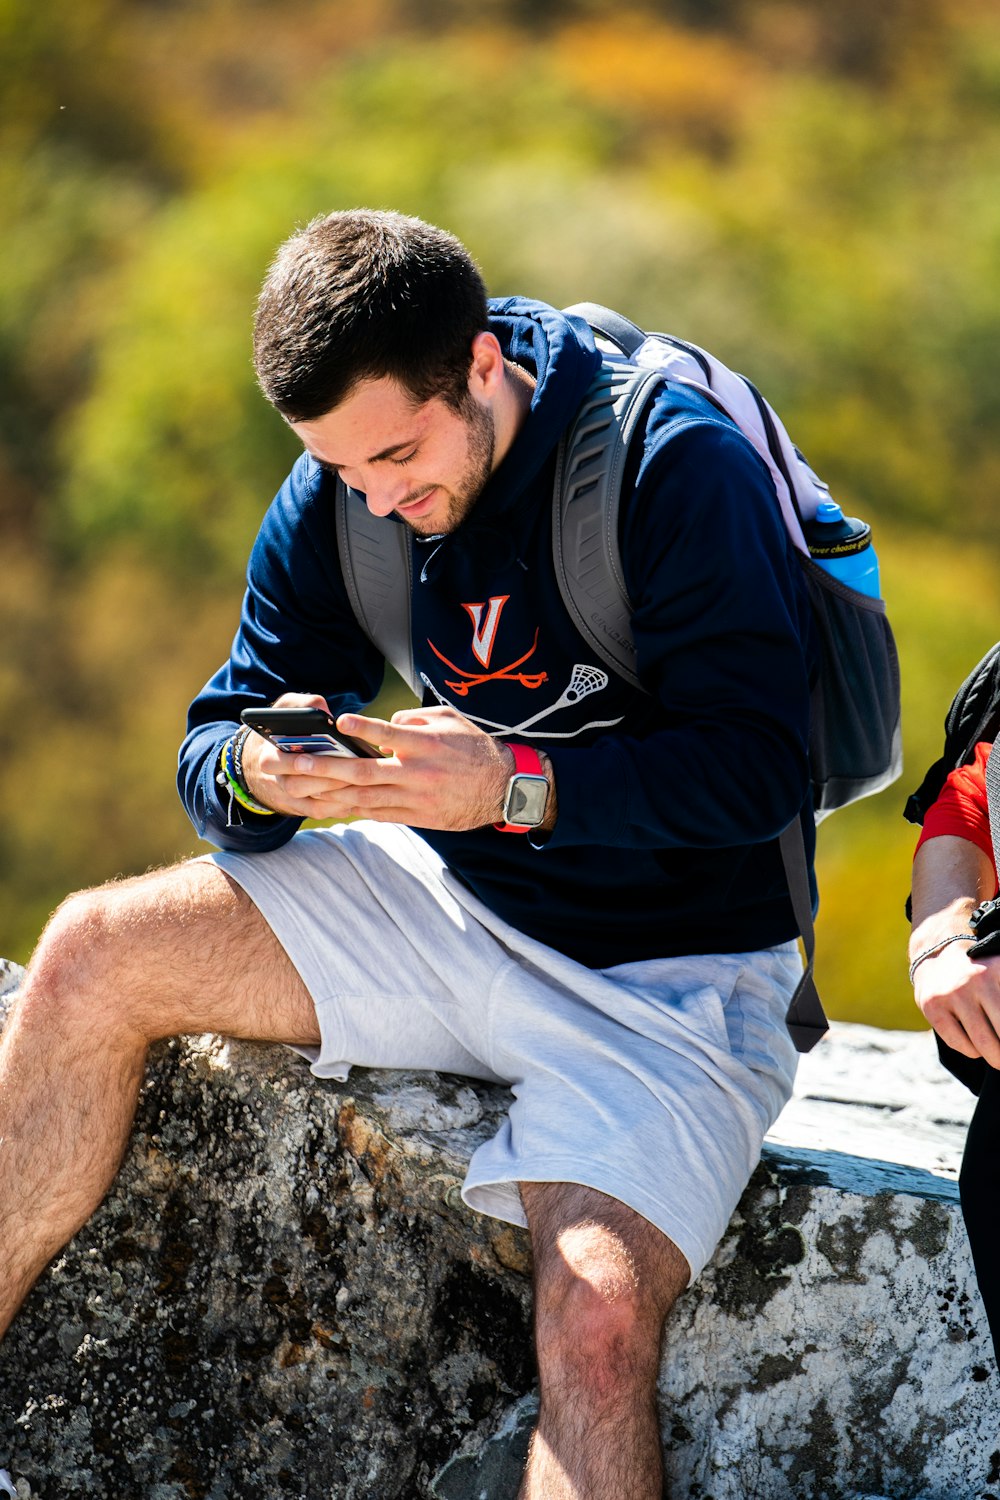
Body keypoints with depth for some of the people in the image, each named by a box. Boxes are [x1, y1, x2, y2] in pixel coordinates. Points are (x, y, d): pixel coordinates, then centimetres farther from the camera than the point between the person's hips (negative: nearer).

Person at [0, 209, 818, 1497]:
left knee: (598, 1314, -31)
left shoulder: (676, 468, -20)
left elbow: (756, 766, -23)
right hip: (450, 904, 6)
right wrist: (258, 774, -23)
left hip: (668, 977, -6)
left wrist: (514, 785, -34)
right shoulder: (331, 503, -2)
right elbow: (212, 747, 2)